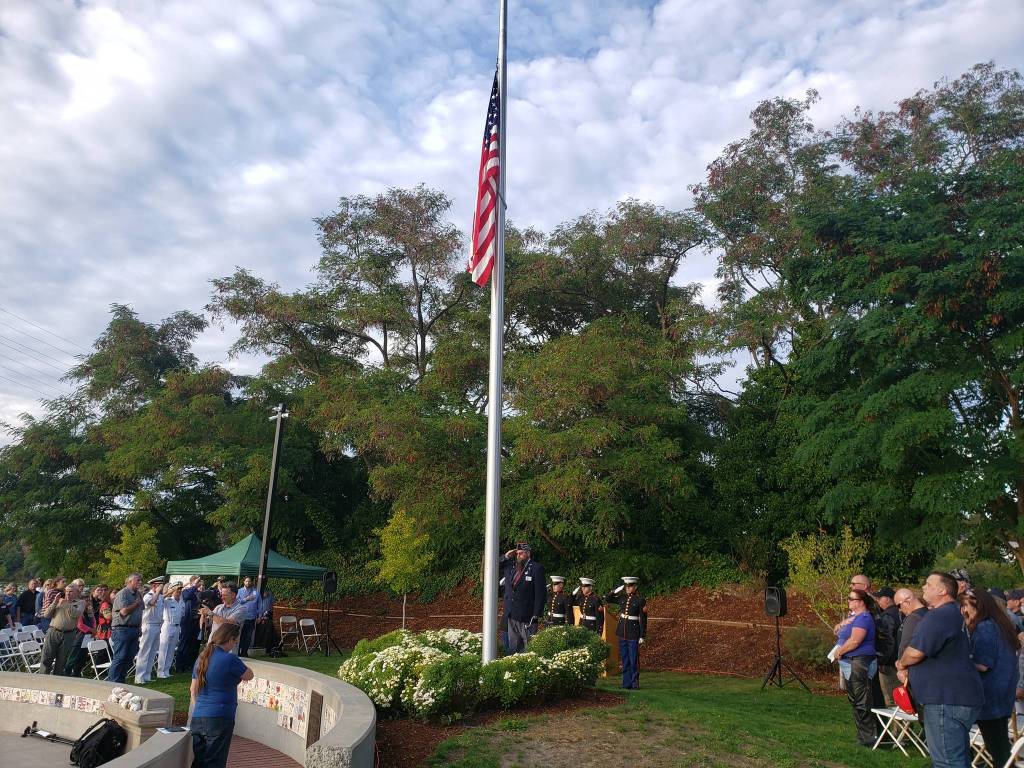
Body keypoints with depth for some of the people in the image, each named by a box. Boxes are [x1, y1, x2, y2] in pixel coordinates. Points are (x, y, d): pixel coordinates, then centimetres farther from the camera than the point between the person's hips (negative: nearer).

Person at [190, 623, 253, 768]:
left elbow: (193, 690, 15)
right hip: (220, 718, -7)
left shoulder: (201, 658, 7)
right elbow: (249, 676, 0)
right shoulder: (230, 659, -15)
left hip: (197, 718, 7)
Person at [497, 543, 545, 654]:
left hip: (527, 617, -6)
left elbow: (541, 593, -12)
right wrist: (505, 557, 4)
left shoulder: (536, 568, -9)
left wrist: (536, 615, -15)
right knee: (513, 648, 12)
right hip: (512, 615, 6)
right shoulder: (510, 566, 9)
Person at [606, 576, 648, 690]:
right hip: (622, 631, 5)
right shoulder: (622, 597, 7)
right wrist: (615, 591, -4)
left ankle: (635, 682, 11)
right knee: (624, 658, 9)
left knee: (634, 659, 0)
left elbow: (643, 619, -7)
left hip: (633, 632, -5)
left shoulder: (640, 600, -7)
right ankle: (626, 682, 17)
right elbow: (607, 599, 12)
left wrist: (642, 636, -8)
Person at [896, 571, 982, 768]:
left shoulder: (939, 616, -19)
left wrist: (901, 664, -1)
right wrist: (907, 669, 8)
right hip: (958, 698, 11)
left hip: (947, 700, -11)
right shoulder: (954, 614, 17)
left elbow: (916, 651, -23)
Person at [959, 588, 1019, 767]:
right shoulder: (1000, 625, 9)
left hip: (990, 698, -9)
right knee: (1002, 743, 16)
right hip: (1002, 696, 9)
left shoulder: (983, 628, -19)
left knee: (994, 746, 0)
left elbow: (982, 665, -24)